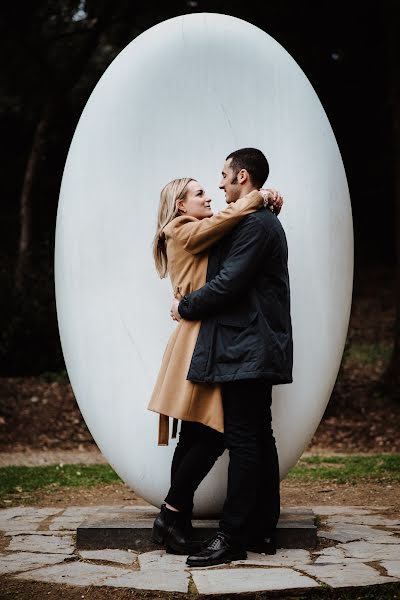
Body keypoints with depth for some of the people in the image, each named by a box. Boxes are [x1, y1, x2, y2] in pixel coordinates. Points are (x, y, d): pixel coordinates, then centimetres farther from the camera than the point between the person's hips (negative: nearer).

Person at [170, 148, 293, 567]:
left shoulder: (255, 224, -14)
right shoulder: (263, 222, 19)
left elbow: (228, 284, -19)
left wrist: (185, 306, -5)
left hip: (246, 349, -10)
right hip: (256, 348, 10)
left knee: (242, 441, -8)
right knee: (259, 439, 12)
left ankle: (234, 537, -4)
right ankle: (263, 530, 18)